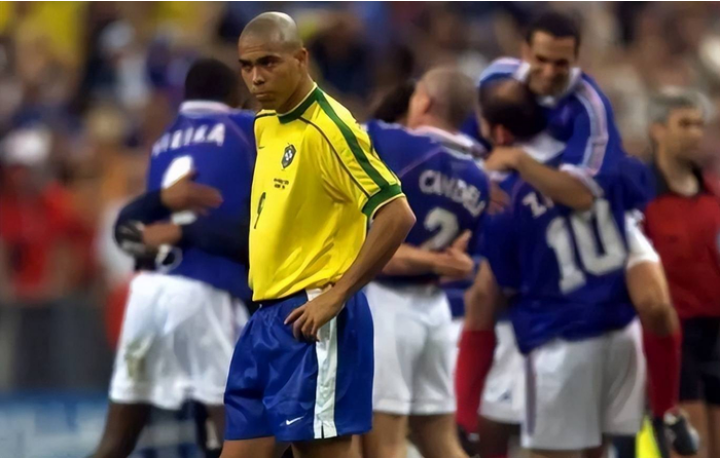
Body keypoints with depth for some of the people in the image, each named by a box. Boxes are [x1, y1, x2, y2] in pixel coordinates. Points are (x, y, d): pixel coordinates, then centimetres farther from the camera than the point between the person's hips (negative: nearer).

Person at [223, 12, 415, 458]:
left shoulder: (328, 128, -15)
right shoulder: (265, 124, 12)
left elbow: (397, 215, -20)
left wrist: (337, 294, -18)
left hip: (310, 319, -9)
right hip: (267, 315, 9)